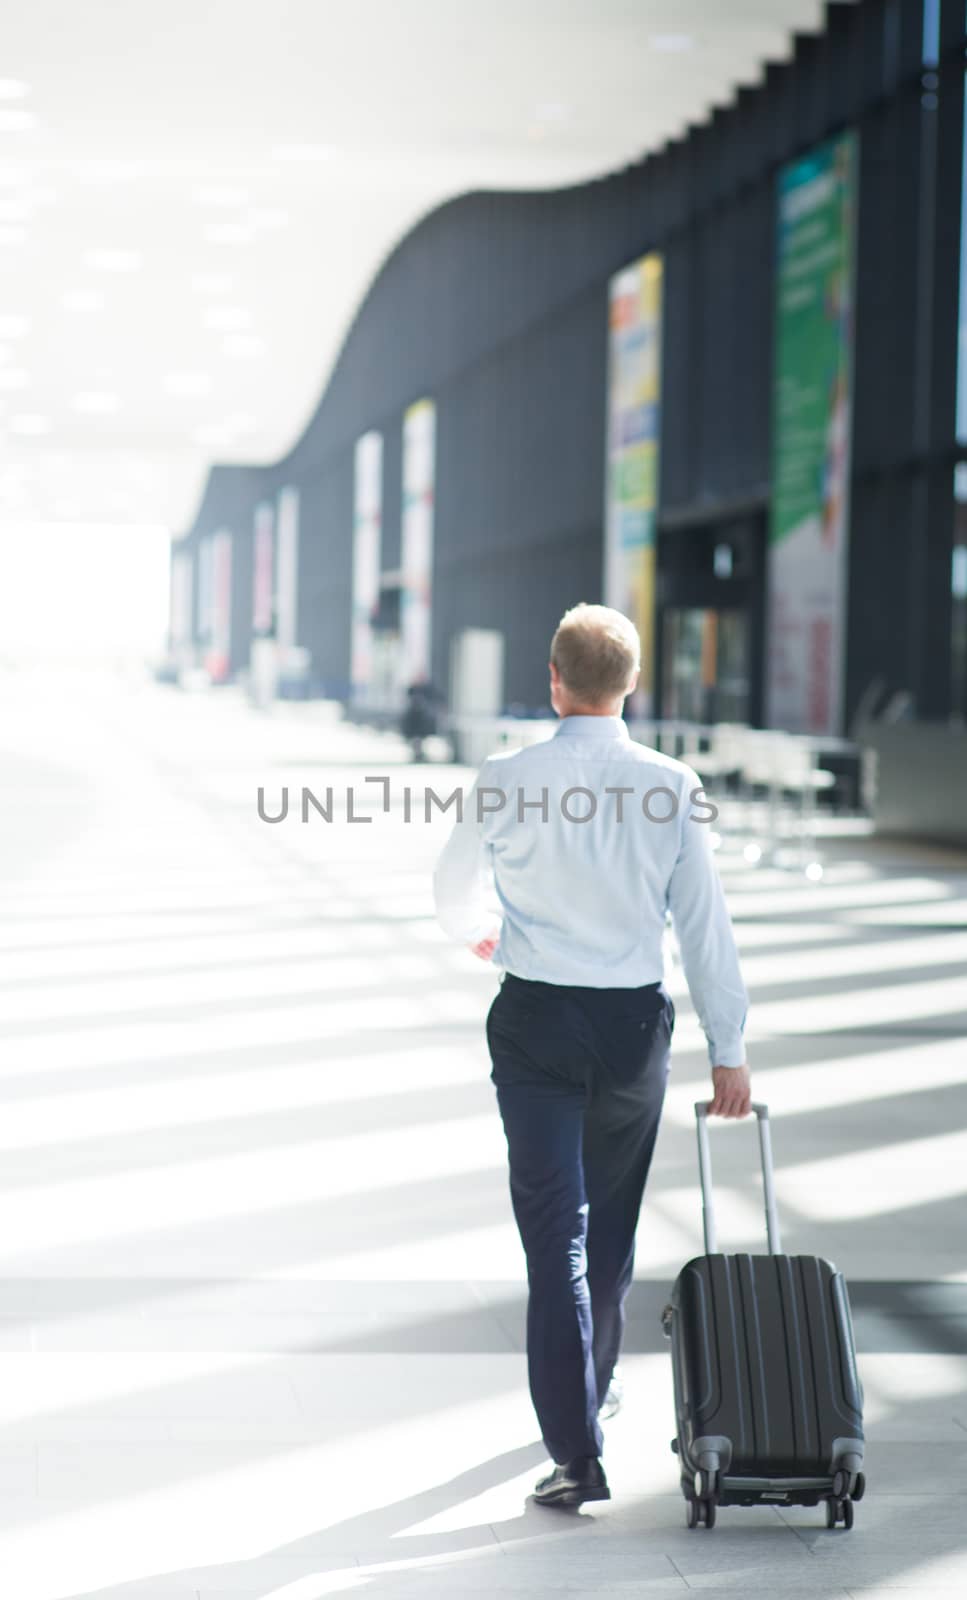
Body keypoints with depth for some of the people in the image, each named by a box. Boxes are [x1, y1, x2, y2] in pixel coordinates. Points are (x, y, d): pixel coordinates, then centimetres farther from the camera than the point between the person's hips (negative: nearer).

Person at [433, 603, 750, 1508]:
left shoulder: (506, 781, -8)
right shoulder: (672, 788, -7)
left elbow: (454, 890, 8)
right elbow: (704, 924, -5)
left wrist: (479, 935, 32)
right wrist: (728, 1048, 2)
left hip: (537, 1022, -2)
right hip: (635, 1023, 2)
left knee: (555, 1235, -1)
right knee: (611, 1230, 20)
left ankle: (576, 1451, -7)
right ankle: (589, 1397, 40)